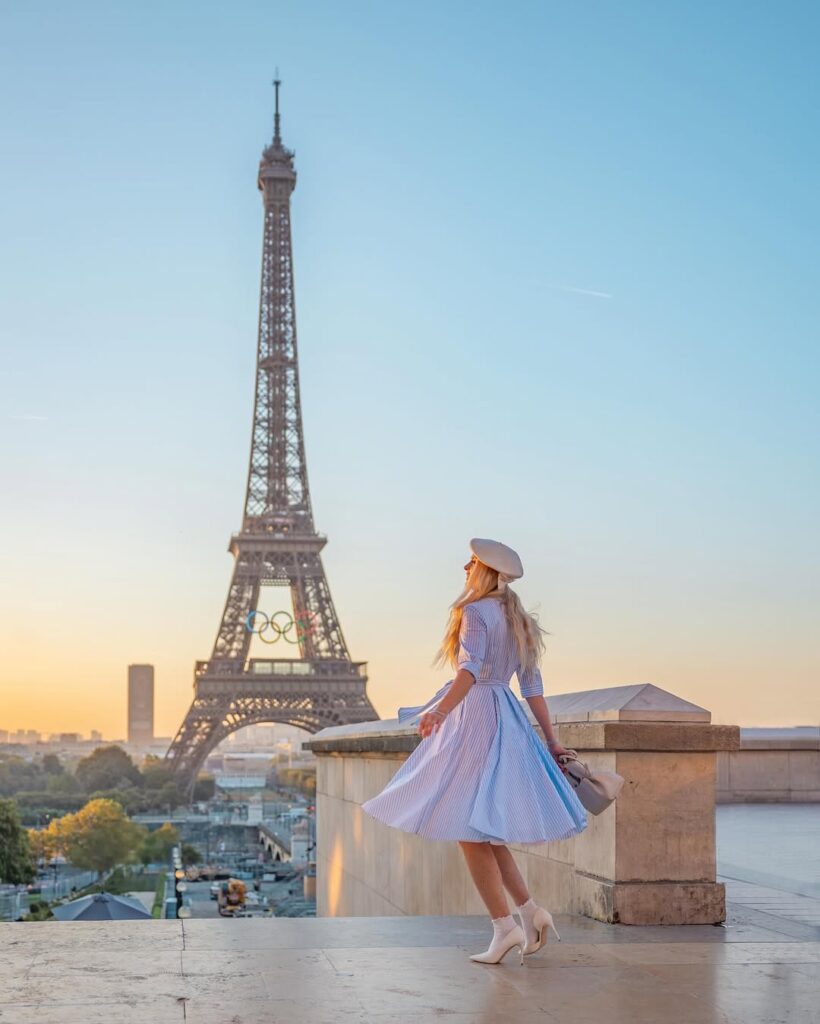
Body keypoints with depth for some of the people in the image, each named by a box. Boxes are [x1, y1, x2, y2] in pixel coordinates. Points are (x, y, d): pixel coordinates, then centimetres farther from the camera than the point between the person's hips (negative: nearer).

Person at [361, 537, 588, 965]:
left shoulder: (476, 612, -8)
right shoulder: (517, 621, 17)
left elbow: (471, 669, -24)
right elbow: (533, 686, 17)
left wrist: (440, 709, -37)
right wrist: (551, 740, 18)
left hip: (475, 715, -9)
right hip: (508, 720, 9)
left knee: (470, 829, -6)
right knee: (484, 829, 16)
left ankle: (504, 926, -8)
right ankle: (530, 911, 9)